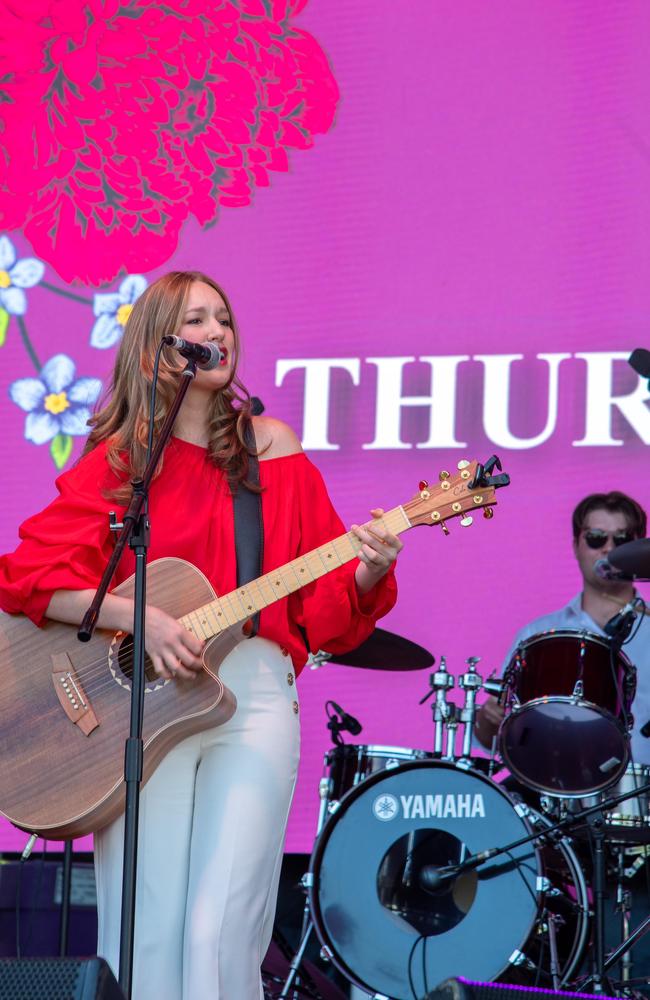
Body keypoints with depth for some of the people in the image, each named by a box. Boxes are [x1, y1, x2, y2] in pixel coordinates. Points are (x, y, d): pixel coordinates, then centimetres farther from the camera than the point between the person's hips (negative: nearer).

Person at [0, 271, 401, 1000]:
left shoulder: (269, 447, 13)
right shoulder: (115, 461, 9)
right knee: (147, 936, -7)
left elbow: (326, 607, 10)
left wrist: (367, 573, -12)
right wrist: (138, 617, -15)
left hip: (253, 691, 0)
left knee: (223, 934, -12)